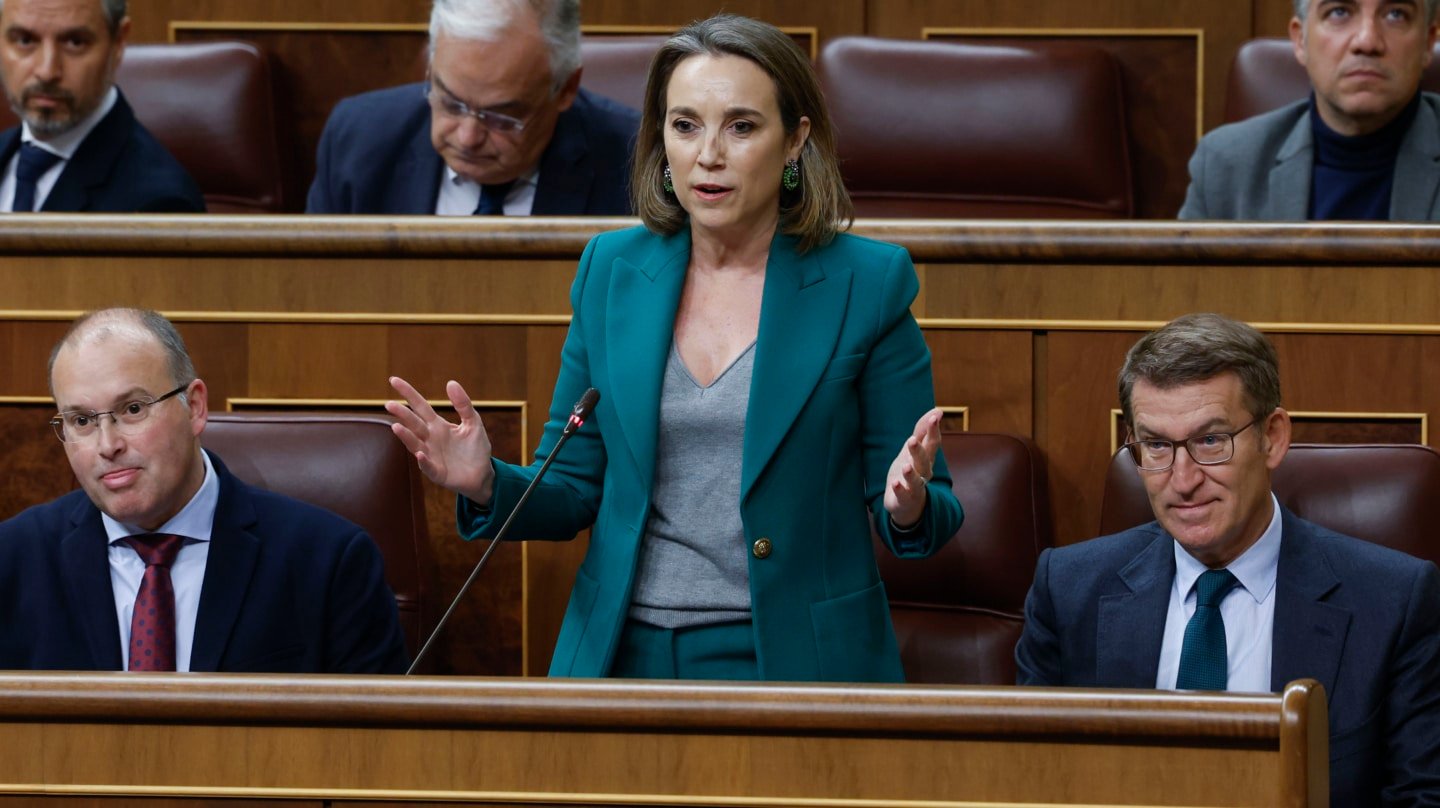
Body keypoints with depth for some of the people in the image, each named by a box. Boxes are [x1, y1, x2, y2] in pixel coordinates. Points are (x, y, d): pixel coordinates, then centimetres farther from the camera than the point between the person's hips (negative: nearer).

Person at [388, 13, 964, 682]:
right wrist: (486, 484, -12)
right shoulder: (610, 271, 4)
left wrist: (908, 508, -25)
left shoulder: (867, 282, -5)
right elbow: (574, 492, 8)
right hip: (623, 652, 3)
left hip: (792, 654, -3)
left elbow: (929, 519, -2)